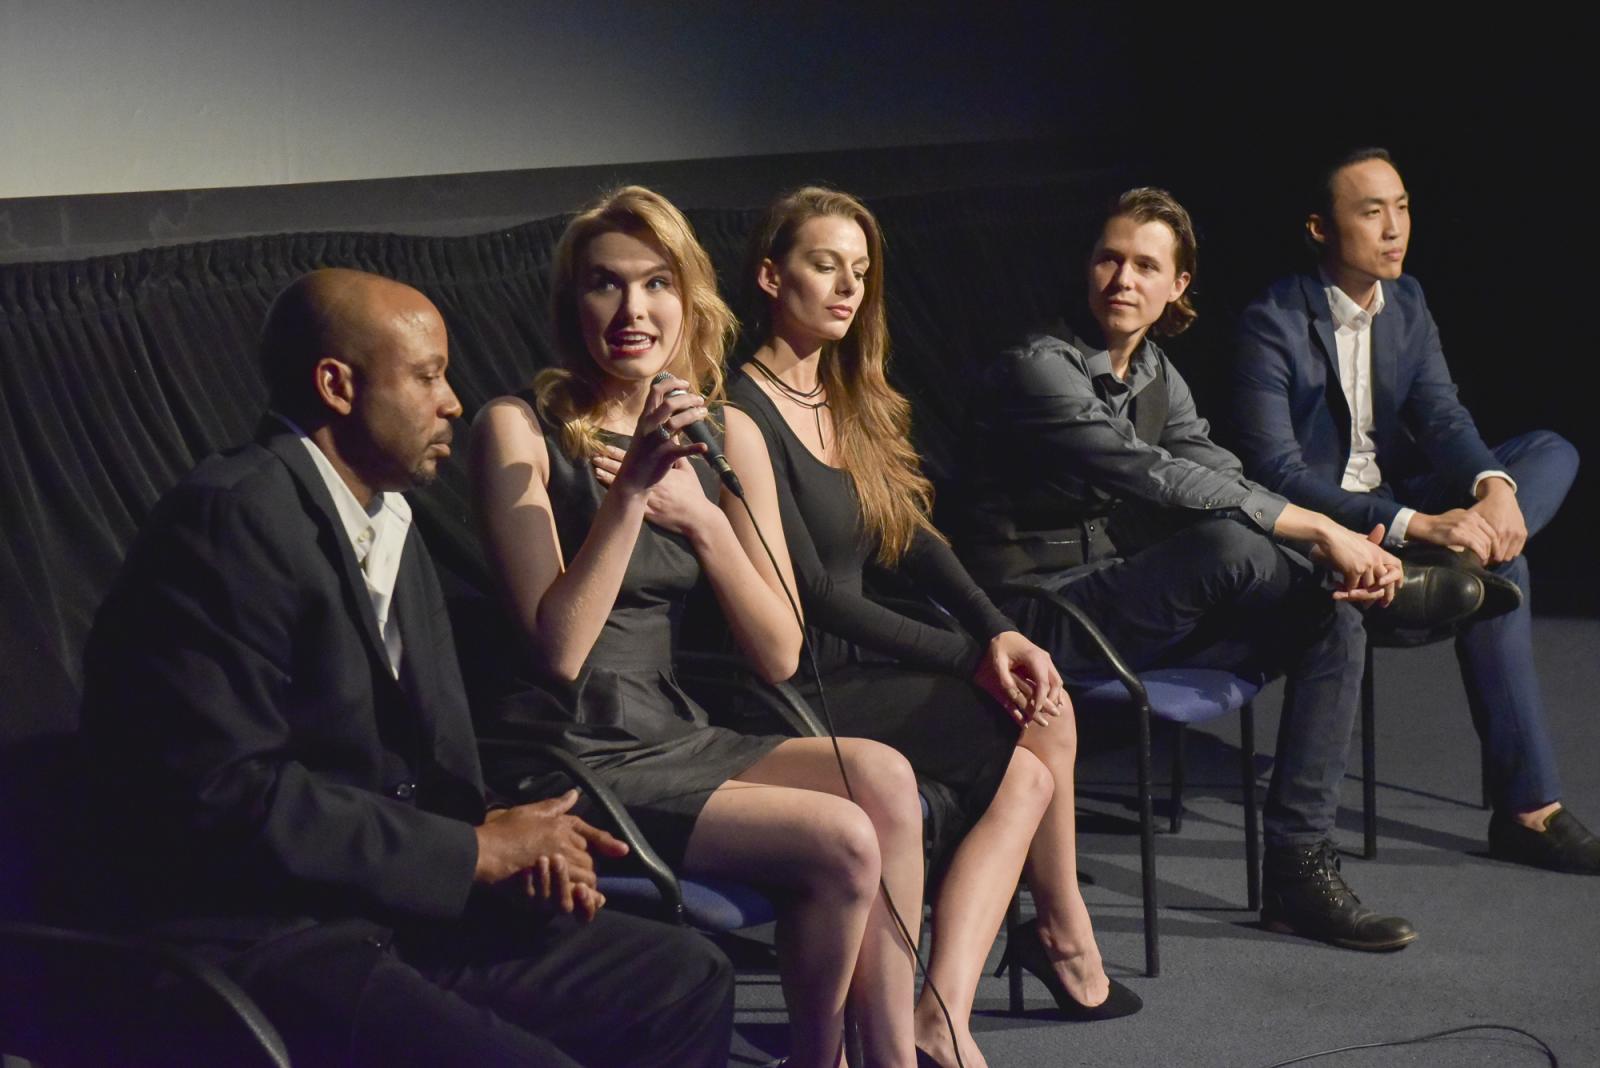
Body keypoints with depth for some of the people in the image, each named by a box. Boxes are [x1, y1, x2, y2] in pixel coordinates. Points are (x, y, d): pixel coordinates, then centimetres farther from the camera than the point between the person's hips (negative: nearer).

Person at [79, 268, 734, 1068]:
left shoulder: (389, 522, 15)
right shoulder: (234, 514, -14)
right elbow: (230, 795, -21)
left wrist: (522, 846, -6)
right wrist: (476, 851, -13)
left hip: (396, 911, 9)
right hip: (260, 945, -9)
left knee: (688, 981, 2)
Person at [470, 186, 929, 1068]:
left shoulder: (727, 435, 8)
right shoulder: (520, 430, -8)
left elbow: (778, 655, 3)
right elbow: (559, 649, -16)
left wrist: (700, 516, -11)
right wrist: (632, 487, -22)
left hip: (673, 735, 6)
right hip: (570, 757, -6)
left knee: (883, 776, -21)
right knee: (842, 840, -22)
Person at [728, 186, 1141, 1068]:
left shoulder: (853, 402, 14)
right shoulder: (744, 415, -14)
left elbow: (914, 539, 10)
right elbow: (814, 592, -17)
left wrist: (1000, 632, -7)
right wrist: (970, 655, -13)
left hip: (850, 670, 8)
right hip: (791, 692, -8)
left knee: (1027, 770, -12)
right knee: (1035, 737, -15)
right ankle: (1064, 936, -2)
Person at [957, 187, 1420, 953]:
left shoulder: (1156, 377, 12)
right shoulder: (1039, 368, -14)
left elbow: (1223, 480, 0)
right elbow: (1158, 479, -25)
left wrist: (1337, 548, -20)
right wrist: (1320, 529, -27)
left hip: (1125, 609, 8)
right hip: (1039, 618, -8)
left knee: (1332, 621, -9)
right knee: (1227, 545, -32)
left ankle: (1297, 871, -11)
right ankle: (1398, 589, -4)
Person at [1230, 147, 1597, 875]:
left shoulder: (1407, 301, 5)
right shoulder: (1274, 324, -17)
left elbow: (1441, 417, -3)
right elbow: (1276, 472, -25)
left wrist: (1495, 487, -27)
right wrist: (1413, 526, -34)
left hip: (1398, 507, 8)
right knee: (1498, 569, -27)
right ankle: (1528, 808, -23)